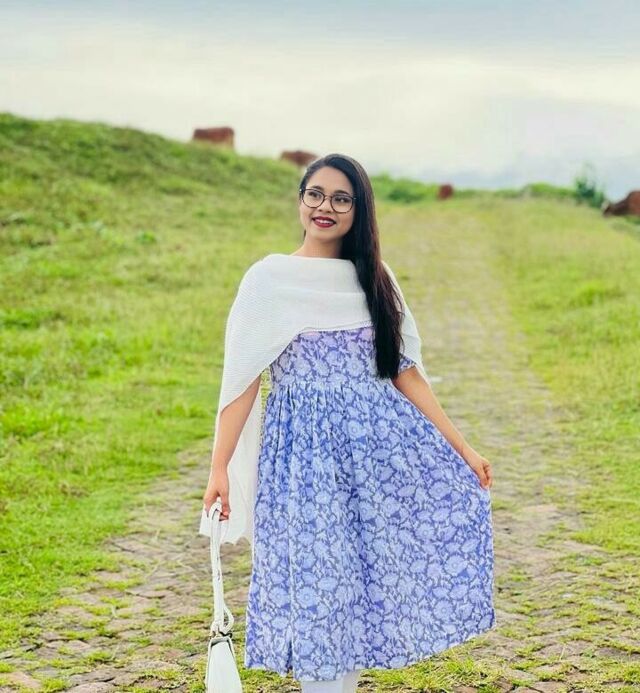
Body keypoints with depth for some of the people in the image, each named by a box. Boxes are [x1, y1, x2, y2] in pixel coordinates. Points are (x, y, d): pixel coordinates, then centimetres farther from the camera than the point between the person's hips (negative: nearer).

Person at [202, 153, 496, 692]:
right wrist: (219, 469, -11)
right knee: (320, 581, -4)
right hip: (308, 450, -4)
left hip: (381, 440, 5)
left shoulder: (376, 280, 10)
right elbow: (243, 379, -5)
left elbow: (407, 373, 9)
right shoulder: (269, 279, -2)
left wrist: (462, 449, 4)